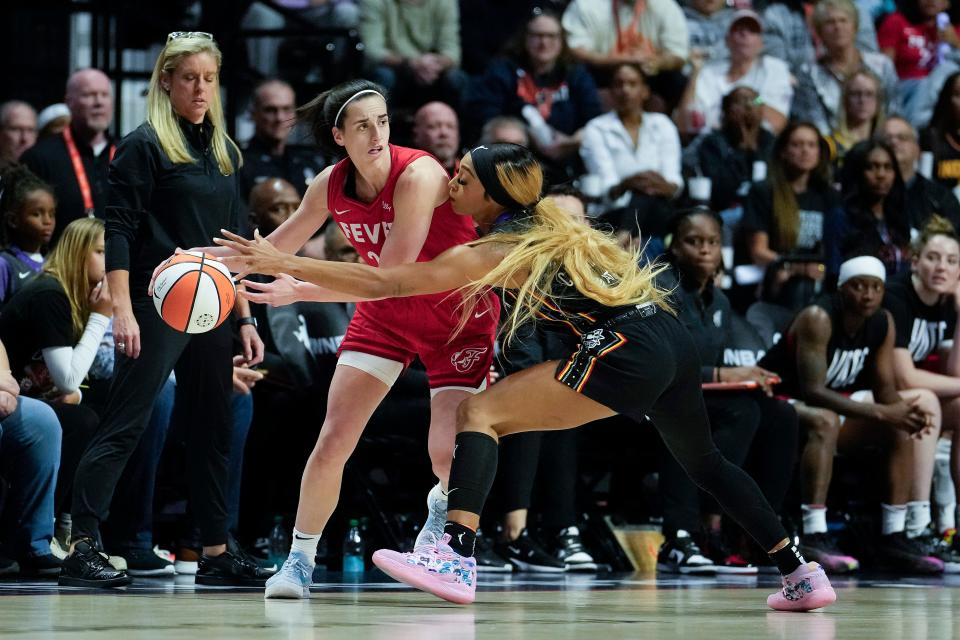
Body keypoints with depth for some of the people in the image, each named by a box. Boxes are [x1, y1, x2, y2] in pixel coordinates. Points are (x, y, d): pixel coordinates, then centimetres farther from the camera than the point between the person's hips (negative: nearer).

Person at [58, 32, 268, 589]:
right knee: (125, 426, -10)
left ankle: (217, 553, 14)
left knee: (214, 432, 9)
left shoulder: (224, 151, 16)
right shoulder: (145, 145, -5)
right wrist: (123, 310, -19)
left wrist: (244, 318, 16)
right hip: (157, 308, -7)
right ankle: (82, 549, -11)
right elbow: (119, 230, -11)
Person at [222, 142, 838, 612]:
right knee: (703, 460, 29)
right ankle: (802, 574, 32)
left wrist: (281, 264, -6)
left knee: (481, 412, -9)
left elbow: (382, 283, -8)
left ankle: (457, 558, -23)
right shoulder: (547, 222, 17)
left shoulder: (496, 253, -6)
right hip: (673, 341, 9)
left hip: (628, 353, -9)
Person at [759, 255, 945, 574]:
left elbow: (884, 387, -1)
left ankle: (894, 537, -5)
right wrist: (881, 413, -36)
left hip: (833, 403, 8)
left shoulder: (883, 323, -2)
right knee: (825, 421, -38)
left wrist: (903, 410, -26)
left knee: (900, 427, -4)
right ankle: (813, 538, -42)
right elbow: (813, 391, -32)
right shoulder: (817, 319, -26)